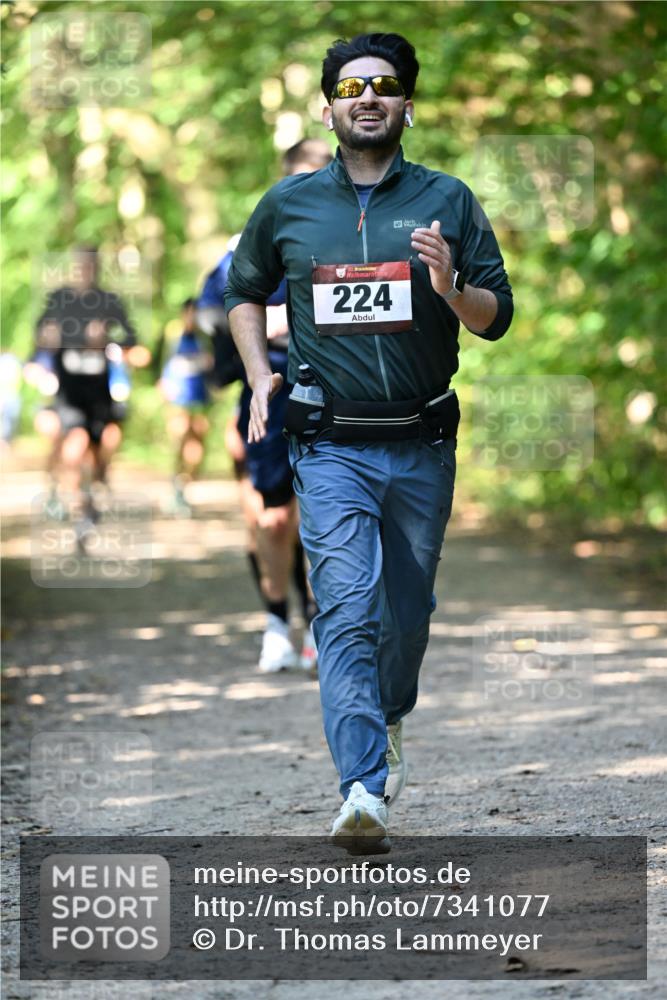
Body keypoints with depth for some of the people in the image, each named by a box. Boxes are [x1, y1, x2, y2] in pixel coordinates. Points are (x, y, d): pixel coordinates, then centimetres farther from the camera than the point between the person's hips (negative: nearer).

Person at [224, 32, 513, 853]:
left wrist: (451, 287, -17)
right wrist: (260, 375, 6)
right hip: (331, 446, -1)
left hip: (422, 446, 2)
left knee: (408, 609, 13)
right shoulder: (288, 205, 5)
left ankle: (389, 722, 44)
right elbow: (244, 290, 22)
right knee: (348, 609, -16)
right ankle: (363, 789, -25)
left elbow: (497, 317, 4)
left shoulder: (447, 201, 4)